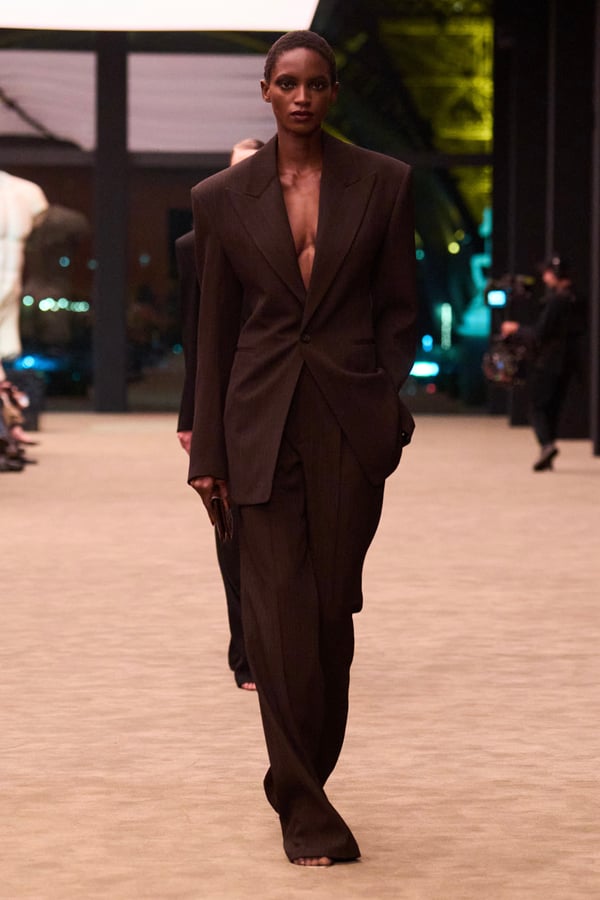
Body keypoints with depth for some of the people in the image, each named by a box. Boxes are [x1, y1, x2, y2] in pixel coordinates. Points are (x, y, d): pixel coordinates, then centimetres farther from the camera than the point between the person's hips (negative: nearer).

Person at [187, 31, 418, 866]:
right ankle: (304, 806, 1)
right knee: (281, 611, -5)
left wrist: (393, 417, -3)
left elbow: (399, 309, 6)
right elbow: (215, 330, 7)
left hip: (352, 420, 0)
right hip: (263, 422, 0)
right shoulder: (222, 198, 4)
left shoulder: (384, 183, 3)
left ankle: (309, 781, 21)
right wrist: (207, 451, 5)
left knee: (333, 608, 6)